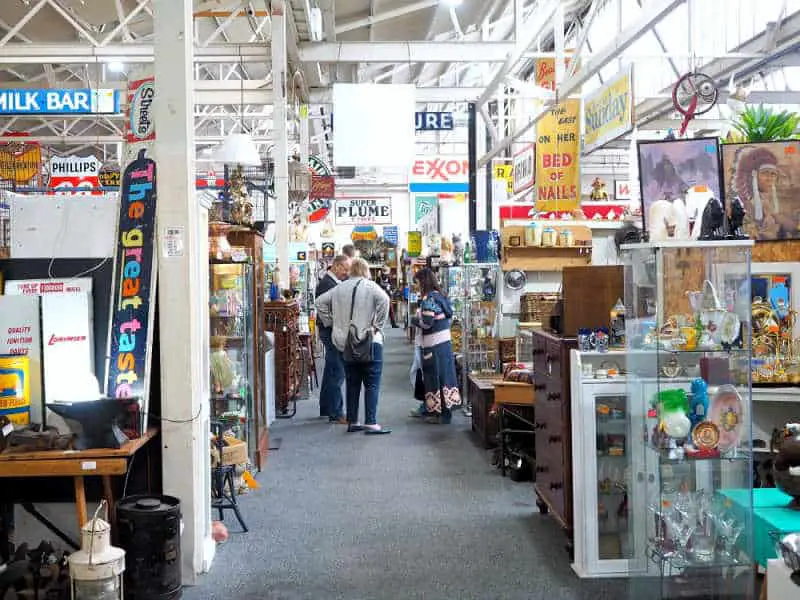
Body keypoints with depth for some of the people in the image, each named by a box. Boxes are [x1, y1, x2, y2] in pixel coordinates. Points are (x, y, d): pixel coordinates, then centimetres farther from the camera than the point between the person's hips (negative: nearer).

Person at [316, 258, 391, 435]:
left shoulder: (339, 288, 11)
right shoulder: (370, 286, -4)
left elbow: (321, 302, 11)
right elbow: (383, 299, -21)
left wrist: (330, 322, 12)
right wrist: (378, 325, -13)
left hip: (345, 343, 5)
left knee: (352, 383, 13)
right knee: (372, 383, -2)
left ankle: (352, 422, 16)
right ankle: (371, 423, -7)